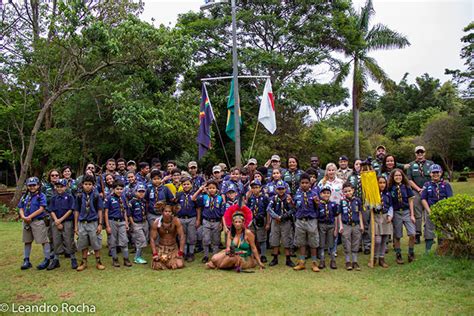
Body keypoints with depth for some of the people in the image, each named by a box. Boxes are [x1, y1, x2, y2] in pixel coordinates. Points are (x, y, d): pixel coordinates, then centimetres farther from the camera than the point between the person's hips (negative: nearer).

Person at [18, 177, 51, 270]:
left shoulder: (41, 196, -5)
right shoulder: (25, 196, 12)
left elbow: (41, 209, -13)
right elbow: (21, 208, 10)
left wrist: (30, 217, -16)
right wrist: (23, 217, -9)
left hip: (38, 221, -6)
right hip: (26, 222, 6)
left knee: (44, 241, -3)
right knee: (27, 241, 14)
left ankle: (47, 260, 5)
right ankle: (26, 261, 24)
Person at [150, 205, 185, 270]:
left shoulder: (176, 221, -14)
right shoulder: (156, 223, -12)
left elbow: (182, 236, -12)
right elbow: (152, 239, -7)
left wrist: (180, 252, -17)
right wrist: (154, 254, -15)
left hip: (173, 248, 0)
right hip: (161, 248, 0)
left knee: (179, 265, -21)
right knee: (157, 266, -21)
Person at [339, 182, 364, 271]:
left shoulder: (357, 200, 1)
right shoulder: (342, 202, -3)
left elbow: (360, 213, 8)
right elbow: (340, 214, 1)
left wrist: (361, 225, 6)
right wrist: (341, 225, -4)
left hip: (356, 225, 2)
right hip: (346, 225, -2)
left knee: (355, 244, 9)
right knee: (347, 244, 4)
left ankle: (355, 262, 20)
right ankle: (348, 262, 15)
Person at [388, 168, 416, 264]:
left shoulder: (406, 187, 3)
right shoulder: (390, 188, -2)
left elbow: (410, 201, 5)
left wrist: (412, 215, 1)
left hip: (406, 211, 1)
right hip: (396, 213, -1)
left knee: (412, 233, -10)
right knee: (397, 236, 6)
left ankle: (411, 253, 11)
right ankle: (398, 255, 20)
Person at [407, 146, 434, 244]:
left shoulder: (431, 164, 12)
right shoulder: (411, 165, 11)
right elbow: (409, 180, 4)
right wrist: (419, 189, -6)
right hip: (416, 192, 0)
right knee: (417, 214, -2)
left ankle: (429, 235, 8)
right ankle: (417, 235, 2)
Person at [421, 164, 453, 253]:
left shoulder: (446, 185, 6)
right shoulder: (427, 185, 7)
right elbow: (423, 199, 3)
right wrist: (429, 211, -8)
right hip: (430, 210, 0)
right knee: (429, 231, 0)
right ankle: (428, 251, 6)